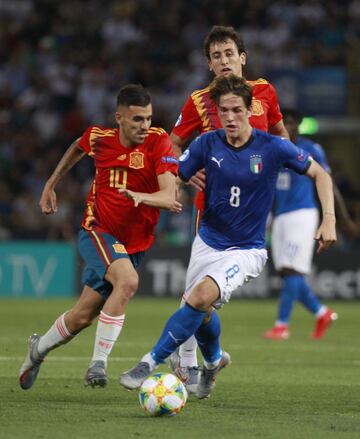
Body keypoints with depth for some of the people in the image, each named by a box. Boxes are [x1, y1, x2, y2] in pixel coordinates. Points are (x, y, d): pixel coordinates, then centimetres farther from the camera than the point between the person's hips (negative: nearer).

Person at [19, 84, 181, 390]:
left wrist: (142, 196, -45)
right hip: (97, 231, -1)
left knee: (83, 316, 6)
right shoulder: (99, 138, -7)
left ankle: (40, 348, 35)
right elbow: (78, 148, 20)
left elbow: (169, 196, -25)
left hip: (133, 243, 1)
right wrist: (51, 184, 25)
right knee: (127, 281, -31)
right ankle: (99, 362, -23)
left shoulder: (159, 142, -15)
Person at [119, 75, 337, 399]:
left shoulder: (273, 147, -14)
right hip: (208, 242, 4)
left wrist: (328, 220, -13)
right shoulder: (208, 144, -7)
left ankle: (151, 363, -20)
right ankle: (214, 360, 49)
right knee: (200, 312, 14)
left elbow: (320, 174, -3)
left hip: (247, 249, -4)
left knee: (201, 297, -27)